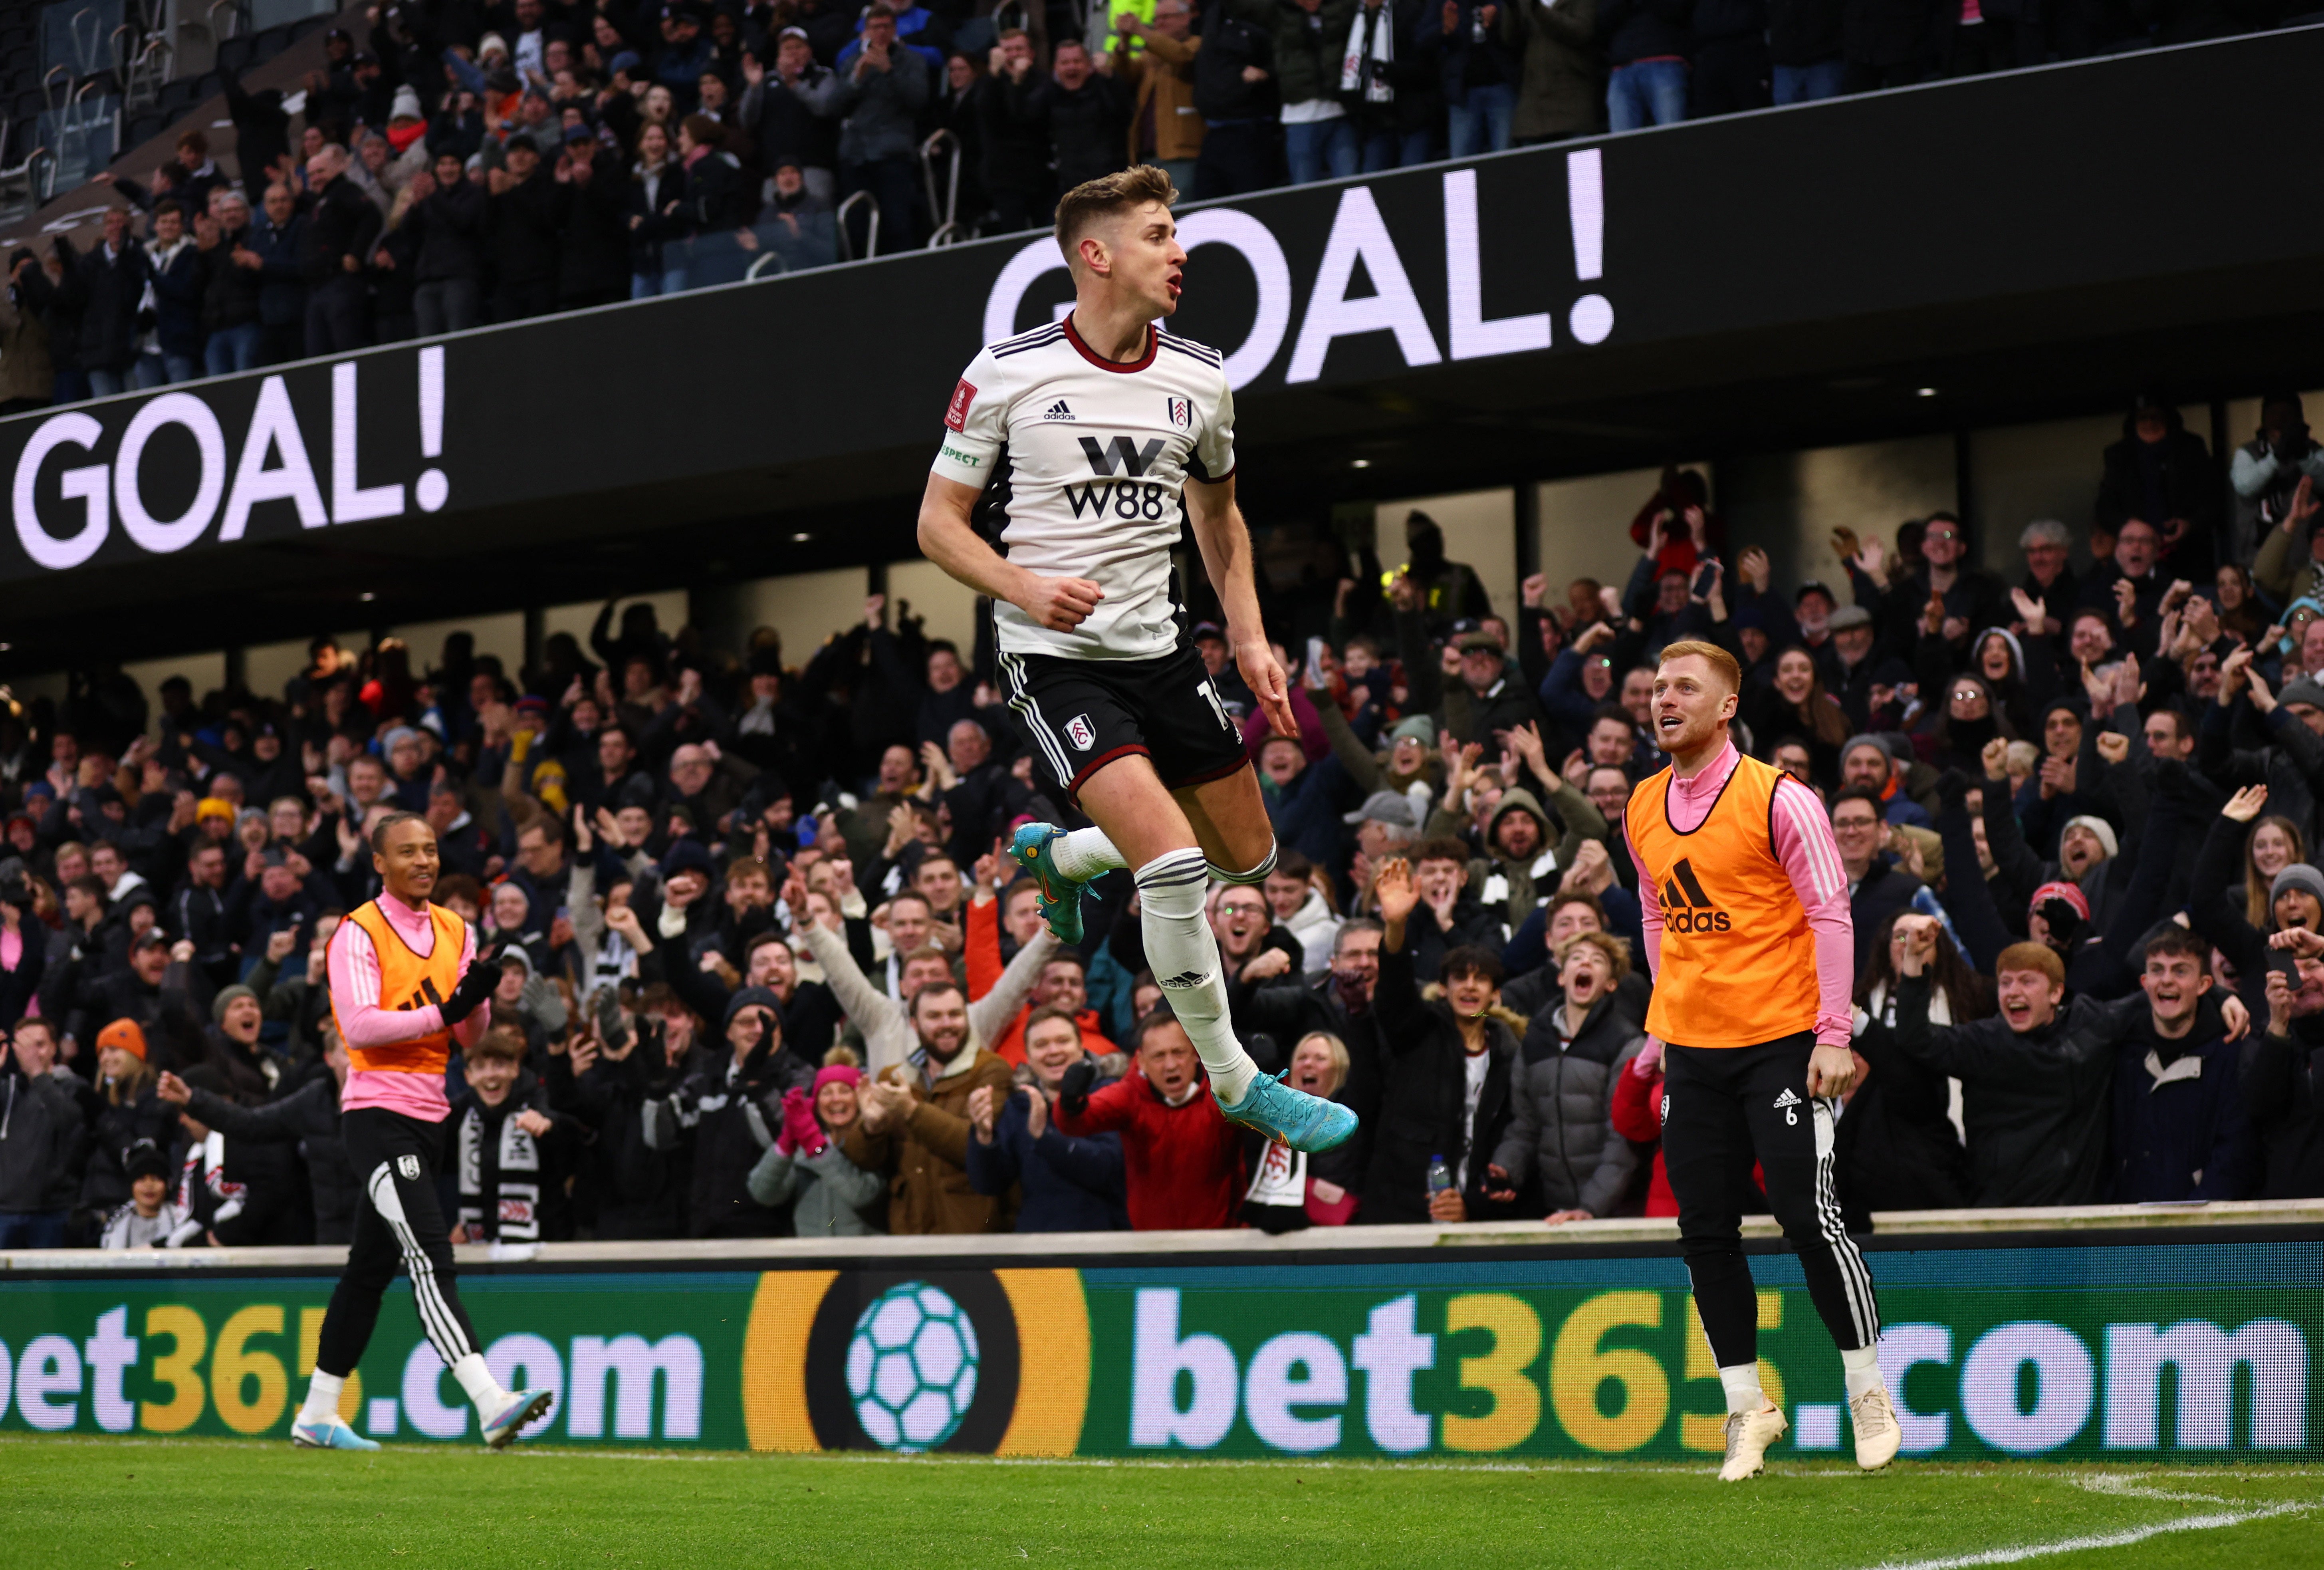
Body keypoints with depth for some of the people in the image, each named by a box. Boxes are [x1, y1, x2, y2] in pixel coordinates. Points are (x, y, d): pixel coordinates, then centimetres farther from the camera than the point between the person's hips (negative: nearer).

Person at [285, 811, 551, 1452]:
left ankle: (317, 1416, 22)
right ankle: (490, 1402, -30)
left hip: (429, 1116, 8)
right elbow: (358, 1025, -18)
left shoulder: (455, 931, 13)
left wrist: (478, 997, -7)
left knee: (372, 1268, 13)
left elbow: (470, 1037, 14)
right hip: (377, 1111, -8)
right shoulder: (359, 932, -7)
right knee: (430, 1258, -19)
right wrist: (443, 1012, -22)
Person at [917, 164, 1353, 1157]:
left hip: (1158, 647, 6)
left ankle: (1056, 852, 39)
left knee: (1247, 858, 13)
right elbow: (940, 524, -4)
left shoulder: (1198, 378, 3)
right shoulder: (1008, 373, -11)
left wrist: (1249, 637, 10)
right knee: (1172, 858, -22)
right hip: (1054, 657, -6)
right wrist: (1025, 587, -22)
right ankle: (1235, 1084, -5)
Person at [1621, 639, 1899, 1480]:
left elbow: (1831, 916, -9)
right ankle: (1747, 1407, 14)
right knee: (1706, 1232, 4)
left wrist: (1833, 1036, -14)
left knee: (1808, 1216, -7)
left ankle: (1869, 1393, 8)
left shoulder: (1778, 799, -8)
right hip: (1692, 1050, 6)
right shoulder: (1644, 808, 10)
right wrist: (1668, 1018, 15)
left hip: (1780, 1041, -6)